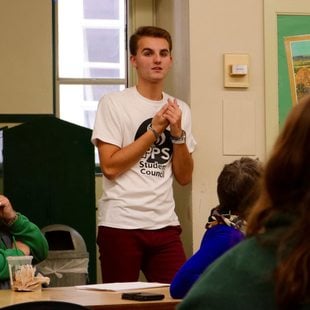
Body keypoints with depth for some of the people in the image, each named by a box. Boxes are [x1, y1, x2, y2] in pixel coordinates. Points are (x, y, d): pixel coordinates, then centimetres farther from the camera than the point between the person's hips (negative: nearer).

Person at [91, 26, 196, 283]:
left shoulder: (180, 110, 12)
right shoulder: (114, 103, -2)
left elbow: (185, 177, 10)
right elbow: (110, 166, -11)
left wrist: (178, 133, -4)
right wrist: (154, 129, -8)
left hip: (165, 225, 4)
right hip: (121, 225, -4)